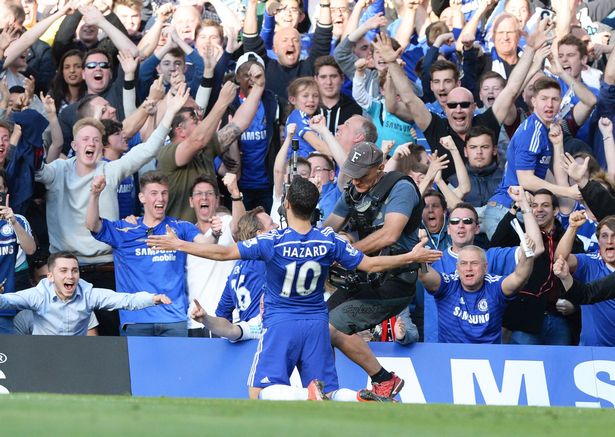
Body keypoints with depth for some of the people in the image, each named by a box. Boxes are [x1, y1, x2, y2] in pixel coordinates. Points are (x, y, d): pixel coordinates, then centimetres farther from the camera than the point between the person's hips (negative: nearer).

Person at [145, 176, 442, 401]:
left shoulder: (273, 242, -13)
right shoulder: (329, 241, -5)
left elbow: (224, 253, -13)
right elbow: (369, 265, 3)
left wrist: (179, 245, -5)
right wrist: (411, 257, 16)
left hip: (281, 324, -4)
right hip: (317, 323, 4)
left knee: (260, 393, -5)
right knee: (328, 393, 8)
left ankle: (312, 398, -34)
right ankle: (364, 400, -26)